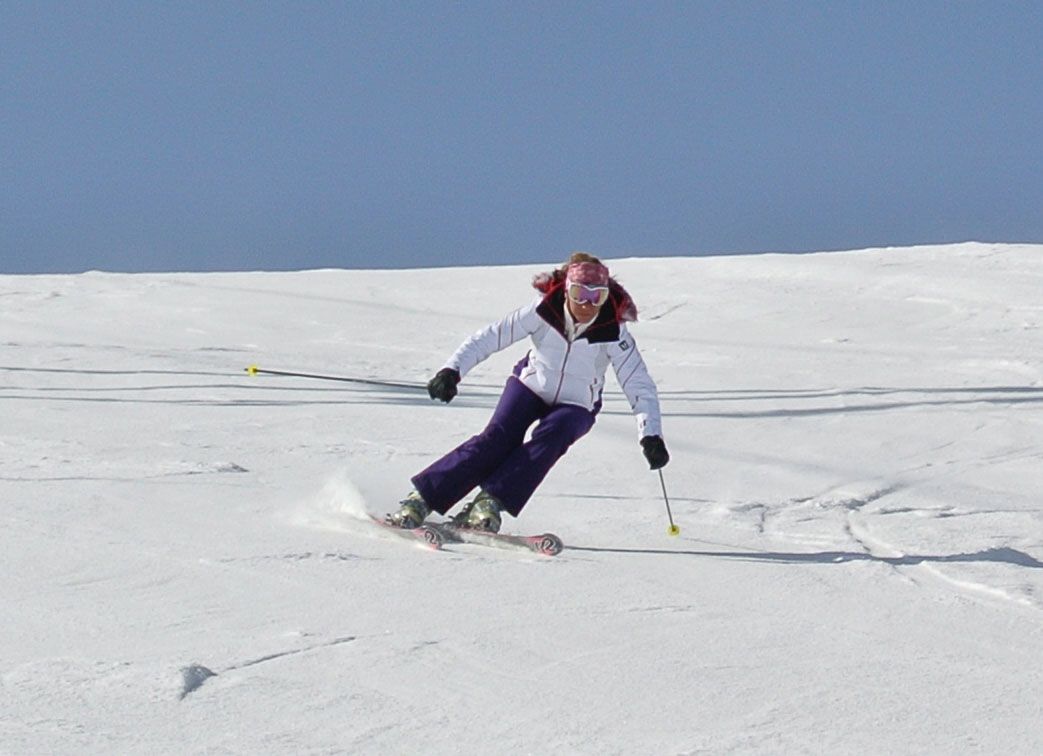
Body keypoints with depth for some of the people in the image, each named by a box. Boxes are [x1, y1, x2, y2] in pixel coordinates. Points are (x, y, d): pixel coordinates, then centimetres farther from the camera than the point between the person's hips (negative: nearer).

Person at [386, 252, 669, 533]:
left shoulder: (613, 333, -25)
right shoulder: (544, 310, -24)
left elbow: (640, 387, -25)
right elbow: (490, 338, -23)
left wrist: (651, 436, -38)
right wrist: (452, 371, -35)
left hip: (576, 406, 0)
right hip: (531, 385, 0)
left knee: (550, 438, -31)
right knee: (497, 438, -23)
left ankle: (489, 503, -32)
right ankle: (420, 500, -23)